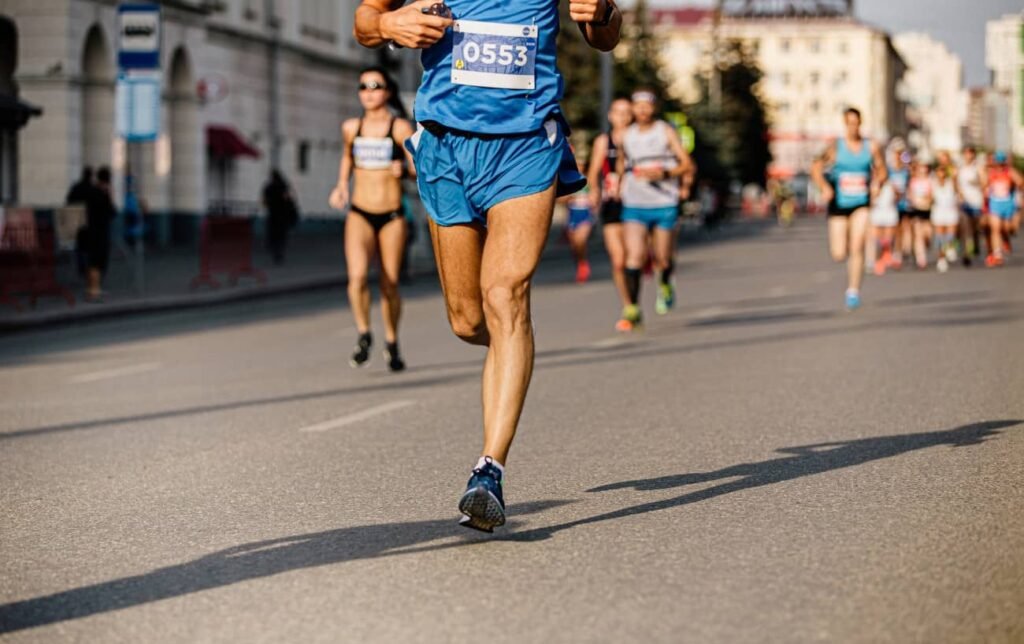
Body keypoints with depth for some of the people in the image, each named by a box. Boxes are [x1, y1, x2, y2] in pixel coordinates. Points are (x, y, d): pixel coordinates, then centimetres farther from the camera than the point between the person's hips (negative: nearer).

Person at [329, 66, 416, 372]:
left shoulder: (400, 128, -5)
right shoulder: (351, 128, 6)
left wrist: (403, 169, -32)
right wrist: (341, 185, 12)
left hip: (392, 216, -1)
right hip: (359, 215, 1)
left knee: (389, 286, 5)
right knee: (357, 276, -21)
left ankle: (392, 342, 28)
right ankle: (363, 335, -2)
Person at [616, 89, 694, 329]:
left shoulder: (666, 132, 0)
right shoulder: (627, 135, 10)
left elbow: (687, 164, -5)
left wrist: (664, 173, -19)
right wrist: (620, 181, 16)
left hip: (664, 203, -1)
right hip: (634, 204, 2)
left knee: (663, 258, 5)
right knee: (634, 255, -15)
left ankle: (665, 285, 40)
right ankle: (632, 309, -14)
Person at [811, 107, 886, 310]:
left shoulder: (871, 146, 1)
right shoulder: (836, 146, -4)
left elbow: (882, 170, 11)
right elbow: (817, 168, 1)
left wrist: (877, 183, -10)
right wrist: (824, 187, -16)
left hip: (861, 203, 0)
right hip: (839, 203, 0)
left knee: (857, 247, -16)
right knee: (839, 254, -2)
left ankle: (853, 292, -6)